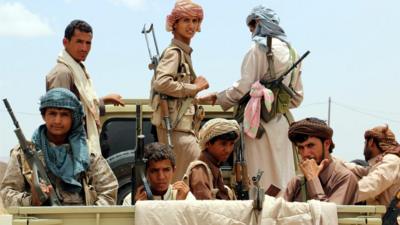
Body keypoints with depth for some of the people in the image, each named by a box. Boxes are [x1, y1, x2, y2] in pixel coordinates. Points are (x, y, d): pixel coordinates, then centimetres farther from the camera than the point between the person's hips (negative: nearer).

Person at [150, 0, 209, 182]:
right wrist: (194, 88, -17)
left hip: (182, 125, 10)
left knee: (175, 181, 12)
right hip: (175, 125, -10)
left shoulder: (184, 53, 19)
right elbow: (161, 83, -25)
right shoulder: (174, 52, -10)